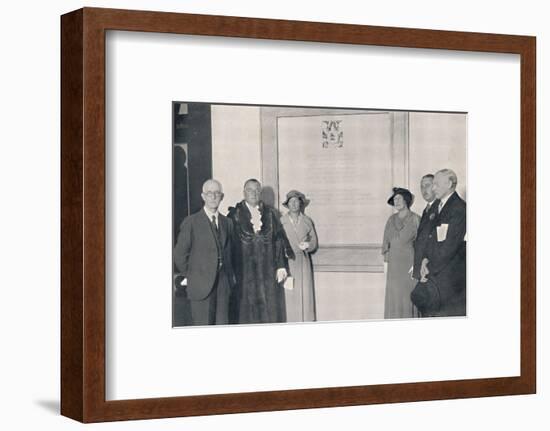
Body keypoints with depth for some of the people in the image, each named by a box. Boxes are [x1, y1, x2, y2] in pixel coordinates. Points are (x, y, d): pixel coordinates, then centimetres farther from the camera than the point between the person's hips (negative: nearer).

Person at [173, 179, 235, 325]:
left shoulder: (227, 223, 13)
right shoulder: (191, 222, -2)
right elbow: (179, 253, 1)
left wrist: (230, 275, 11)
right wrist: (188, 276, 2)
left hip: (223, 285, 4)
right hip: (201, 285, -4)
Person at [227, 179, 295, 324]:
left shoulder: (270, 213, 9)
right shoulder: (235, 214, 1)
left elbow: (279, 239, 6)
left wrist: (281, 266, -3)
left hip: (267, 270, 2)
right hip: (244, 269, -2)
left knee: (269, 310, 3)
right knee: (245, 310, 0)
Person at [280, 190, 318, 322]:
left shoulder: (307, 221, 8)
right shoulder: (281, 222, 3)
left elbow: (314, 243, 11)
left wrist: (307, 246, -11)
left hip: (303, 263, 2)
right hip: (287, 263, -2)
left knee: (305, 295, -2)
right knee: (289, 297, -6)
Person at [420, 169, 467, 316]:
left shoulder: (459, 208, -14)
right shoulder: (439, 205, 15)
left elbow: (451, 244, -17)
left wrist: (430, 267, -12)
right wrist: (427, 258, 2)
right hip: (436, 271, 8)